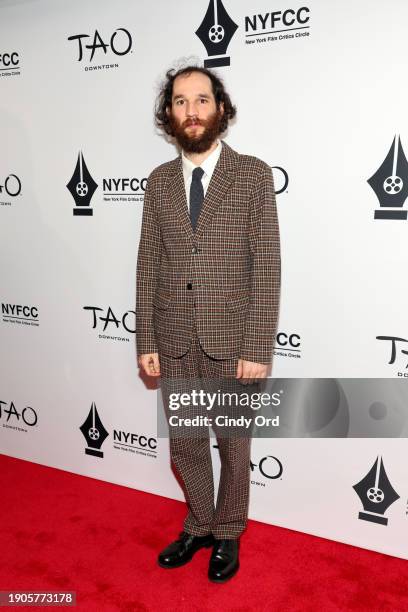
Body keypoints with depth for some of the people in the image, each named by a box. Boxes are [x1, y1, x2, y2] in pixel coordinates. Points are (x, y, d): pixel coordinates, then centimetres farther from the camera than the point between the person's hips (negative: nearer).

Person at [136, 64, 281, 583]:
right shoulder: (159, 181, 6)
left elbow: (266, 266, -8)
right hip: (174, 342, 4)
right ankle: (199, 526, 42)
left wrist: (258, 348, -13)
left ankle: (227, 534, 39)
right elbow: (148, 265, 5)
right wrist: (146, 342, 2)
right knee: (183, 444, 17)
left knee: (233, 446, 14)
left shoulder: (254, 175, -5)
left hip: (232, 341, -3)